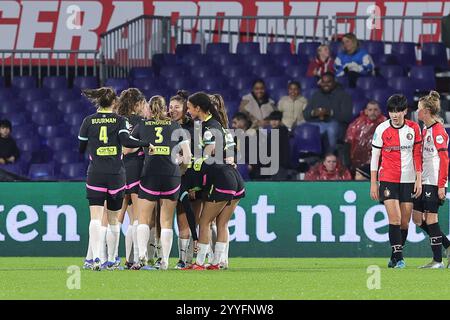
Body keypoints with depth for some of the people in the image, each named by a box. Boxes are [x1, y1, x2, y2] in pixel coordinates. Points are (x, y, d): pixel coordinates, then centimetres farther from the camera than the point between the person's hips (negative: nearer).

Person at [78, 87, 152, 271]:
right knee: (114, 220, 13)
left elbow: (81, 148, 9)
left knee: (96, 218, -9)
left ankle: (96, 257, -28)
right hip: (116, 175, 1)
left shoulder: (88, 121, 4)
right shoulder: (120, 121, 2)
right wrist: (147, 143, -7)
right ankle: (111, 260, 16)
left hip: (95, 174, 0)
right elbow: (125, 141, -14)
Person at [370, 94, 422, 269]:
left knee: (405, 222, 4)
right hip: (387, 180, -2)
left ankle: (395, 257, 17)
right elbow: (374, 157, 1)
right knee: (395, 218, -14)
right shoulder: (382, 129, -4)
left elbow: (418, 155, 8)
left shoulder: (414, 128, 2)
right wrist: (373, 184, 0)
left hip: (408, 180, 2)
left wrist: (419, 180, 2)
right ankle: (398, 257, -12)